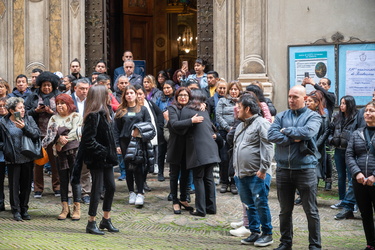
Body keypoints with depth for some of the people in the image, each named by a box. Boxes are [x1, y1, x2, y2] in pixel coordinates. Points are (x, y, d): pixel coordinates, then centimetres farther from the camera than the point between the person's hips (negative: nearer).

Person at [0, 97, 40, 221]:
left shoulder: (29, 119, 4)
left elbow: (36, 134, -7)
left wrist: (25, 127, -19)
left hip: (28, 158, 2)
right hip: (13, 159, -2)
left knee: (26, 185, 8)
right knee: (14, 186, 2)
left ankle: (24, 209, 20)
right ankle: (16, 211, 11)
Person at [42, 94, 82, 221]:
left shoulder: (76, 116, 3)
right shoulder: (54, 118, 15)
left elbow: (75, 133, -9)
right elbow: (50, 133, 1)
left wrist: (61, 142, -10)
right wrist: (59, 138, -19)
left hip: (74, 150, -4)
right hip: (60, 153, 4)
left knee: (75, 179, -4)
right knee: (63, 180, 5)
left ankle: (77, 209, 0)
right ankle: (65, 208, 9)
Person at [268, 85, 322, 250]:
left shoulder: (313, 116, 1)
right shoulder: (281, 116, 10)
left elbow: (308, 132, -20)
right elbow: (271, 135, -6)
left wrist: (287, 131, -9)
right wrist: (294, 139, -14)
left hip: (305, 169, -3)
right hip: (283, 170, 4)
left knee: (311, 211, 2)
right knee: (285, 211, 13)